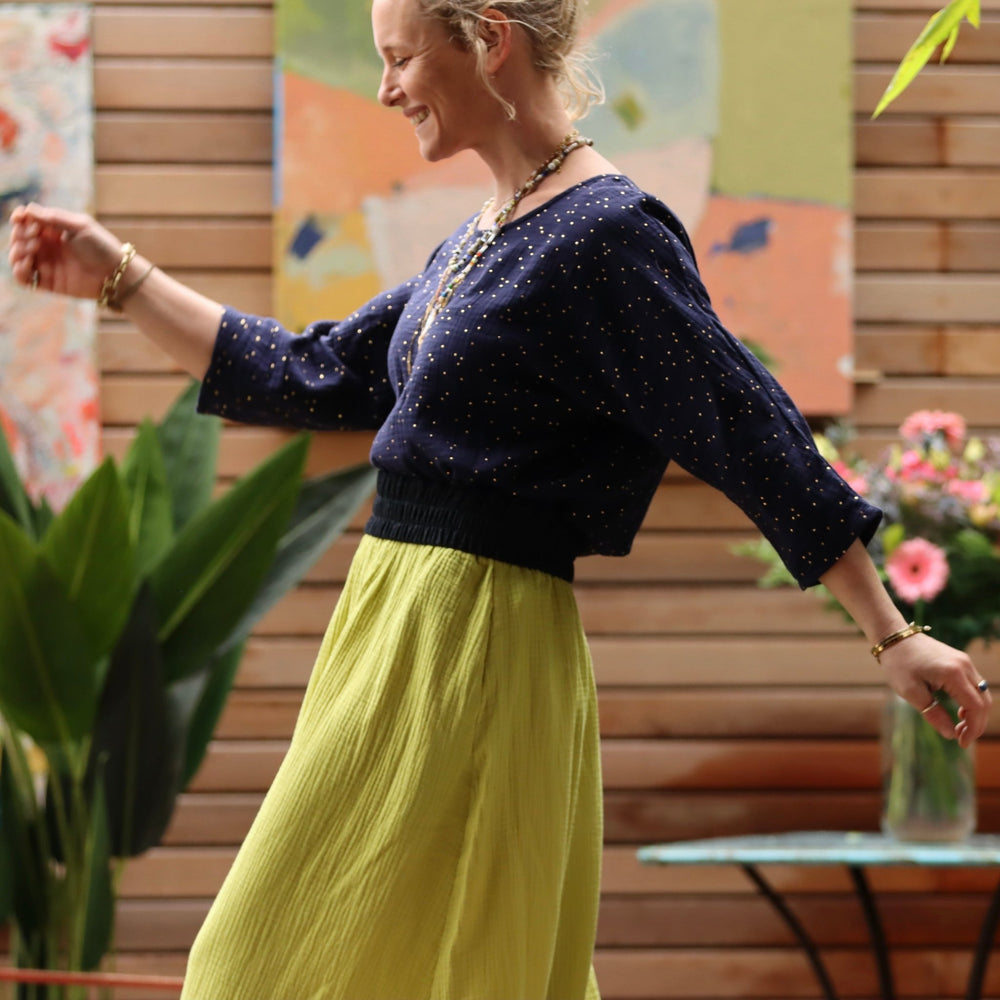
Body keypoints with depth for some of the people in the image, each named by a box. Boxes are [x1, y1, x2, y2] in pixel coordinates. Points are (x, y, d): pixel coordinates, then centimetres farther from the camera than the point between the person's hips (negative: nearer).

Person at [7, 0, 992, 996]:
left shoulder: (605, 234, -13)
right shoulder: (480, 242, 15)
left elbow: (752, 434, -14)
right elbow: (312, 379, 21)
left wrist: (893, 637, -14)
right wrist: (119, 278, 19)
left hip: (478, 642, -9)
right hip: (398, 617, 9)